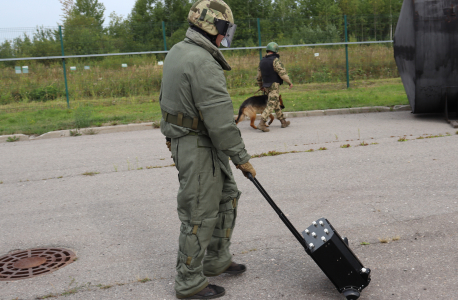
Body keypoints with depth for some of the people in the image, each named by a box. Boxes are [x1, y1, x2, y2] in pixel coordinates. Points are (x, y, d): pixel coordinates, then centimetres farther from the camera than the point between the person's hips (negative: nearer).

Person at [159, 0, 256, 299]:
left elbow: (170, 99, 18)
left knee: (227, 196, 21)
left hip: (183, 139, 10)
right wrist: (242, 158, -15)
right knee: (199, 216, 1)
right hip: (199, 150, -10)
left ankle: (217, 259, 34)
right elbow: (221, 120, -25)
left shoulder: (178, 51, 10)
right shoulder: (203, 63, -24)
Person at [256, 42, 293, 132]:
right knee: (271, 105, -8)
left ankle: (283, 122, 26)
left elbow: (259, 76, 16)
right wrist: (289, 82, -4)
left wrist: (261, 86, 29)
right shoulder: (275, 60, -14)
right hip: (274, 85, -8)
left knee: (276, 103, 17)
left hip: (266, 86, 8)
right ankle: (262, 123, -16)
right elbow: (282, 73, -16)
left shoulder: (262, 61, 10)